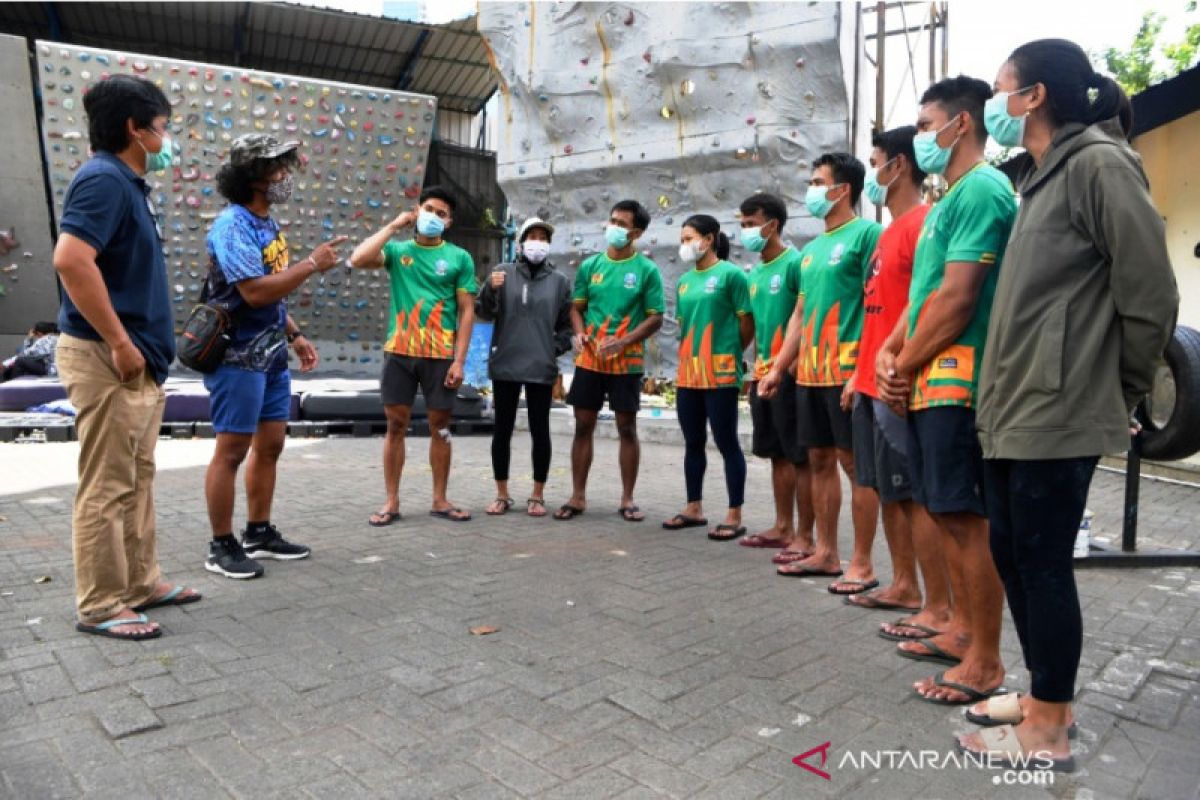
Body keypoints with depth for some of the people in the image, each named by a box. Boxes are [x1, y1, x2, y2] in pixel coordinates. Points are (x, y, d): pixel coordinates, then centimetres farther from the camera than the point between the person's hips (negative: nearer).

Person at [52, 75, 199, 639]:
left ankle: (141, 582, 27)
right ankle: (100, 606, 7)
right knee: (106, 487, -3)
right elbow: (70, 260, -26)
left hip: (138, 361, 10)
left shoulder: (127, 183, 16)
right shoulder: (104, 178, -14)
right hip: (107, 359, -10)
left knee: (136, 481, 16)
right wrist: (119, 343, -22)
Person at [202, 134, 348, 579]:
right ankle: (221, 547, 9)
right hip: (239, 355, -9)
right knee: (232, 449, -2)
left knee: (270, 445, 12)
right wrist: (313, 264, -20)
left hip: (272, 355, 9)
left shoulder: (268, 224, 13)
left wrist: (295, 335, 16)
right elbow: (255, 292, -25)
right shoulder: (232, 226, -15)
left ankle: (259, 534, 24)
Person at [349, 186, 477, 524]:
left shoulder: (459, 258, 4)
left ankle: (440, 500, 18)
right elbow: (358, 259, -11)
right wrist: (393, 226, -4)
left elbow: (467, 312, 1)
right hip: (399, 352, 1)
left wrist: (459, 360, -6)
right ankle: (391, 501, 14)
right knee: (396, 426, 5)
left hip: (441, 356, 0)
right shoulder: (397, 250, 7)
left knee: (440, 427, 6)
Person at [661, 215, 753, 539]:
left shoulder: (730, 274, -6)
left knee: (727, 443, -1)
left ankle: (735, 515, 7)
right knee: (693, 443, 13)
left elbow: (747, 323, -6)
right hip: (687, 373, 7)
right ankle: (694, 507, 25)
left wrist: (728, 352, 4)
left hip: (720, 373, -7)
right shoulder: (684, 281, 15)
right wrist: (686, 356, 10)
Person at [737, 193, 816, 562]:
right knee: (778, 454, 14)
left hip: (789, 373, -9)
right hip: (764, 374, 9)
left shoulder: (795, 262, -10)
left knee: (800, 457, -3)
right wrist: (756, 366, 17)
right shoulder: (755, 273, 16)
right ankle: (783, 527, 24)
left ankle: (805, 537, 3)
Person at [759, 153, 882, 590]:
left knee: (855, 463, -3)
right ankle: (826, 553, 23)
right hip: (809, 372, 8)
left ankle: (862, 564, 6)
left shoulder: (866, 234, -5)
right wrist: (778, 368, 16)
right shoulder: (811, 248, 19)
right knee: (820, 460, 12)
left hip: (847, 370, -8)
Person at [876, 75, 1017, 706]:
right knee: (947, 513, 15)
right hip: (928, 382, 10)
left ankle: (985, 661, 7)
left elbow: (958, 298, -18)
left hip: (957, 382, -10)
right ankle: (963, 630, 28)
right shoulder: (949, 201, 21)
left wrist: (905, 369, -9)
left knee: (967, 518, -4)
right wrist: (890, 352, 4)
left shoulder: (981, 188, -10)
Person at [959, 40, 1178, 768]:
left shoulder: (1098, 163, -8)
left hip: (1057, 412, -9)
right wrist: (1001, 389, 17)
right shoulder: (1042, 177, 18)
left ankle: (1048, 731, 14)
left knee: (1043, 562, -1)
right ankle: (1045, 697, 29)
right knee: (1012, 553, 14)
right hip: (1013, 408, 9)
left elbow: (1151, 293, -11)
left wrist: (1124, 393, -2)